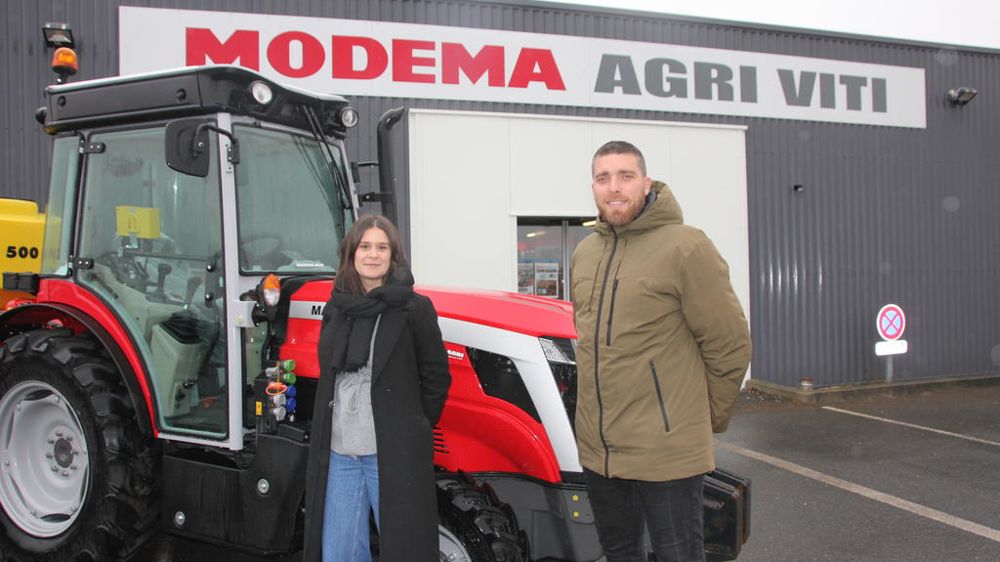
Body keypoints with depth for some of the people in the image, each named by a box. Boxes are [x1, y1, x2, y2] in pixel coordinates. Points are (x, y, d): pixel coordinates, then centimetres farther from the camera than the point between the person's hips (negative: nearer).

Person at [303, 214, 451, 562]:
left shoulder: (414, 308, -4)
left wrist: (414, 431, -1)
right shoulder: (336, 308, 11)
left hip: (393, 454, -5)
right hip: (338, 452, 5)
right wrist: (326, 435, 14)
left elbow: (436, 377, -1)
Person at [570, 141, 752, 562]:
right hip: (597, 448, 7)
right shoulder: (584, 253, 10)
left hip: (667, 452, -7)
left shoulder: (685, 247, -12)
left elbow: (730, 345, -9)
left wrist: (707, 420, 0)